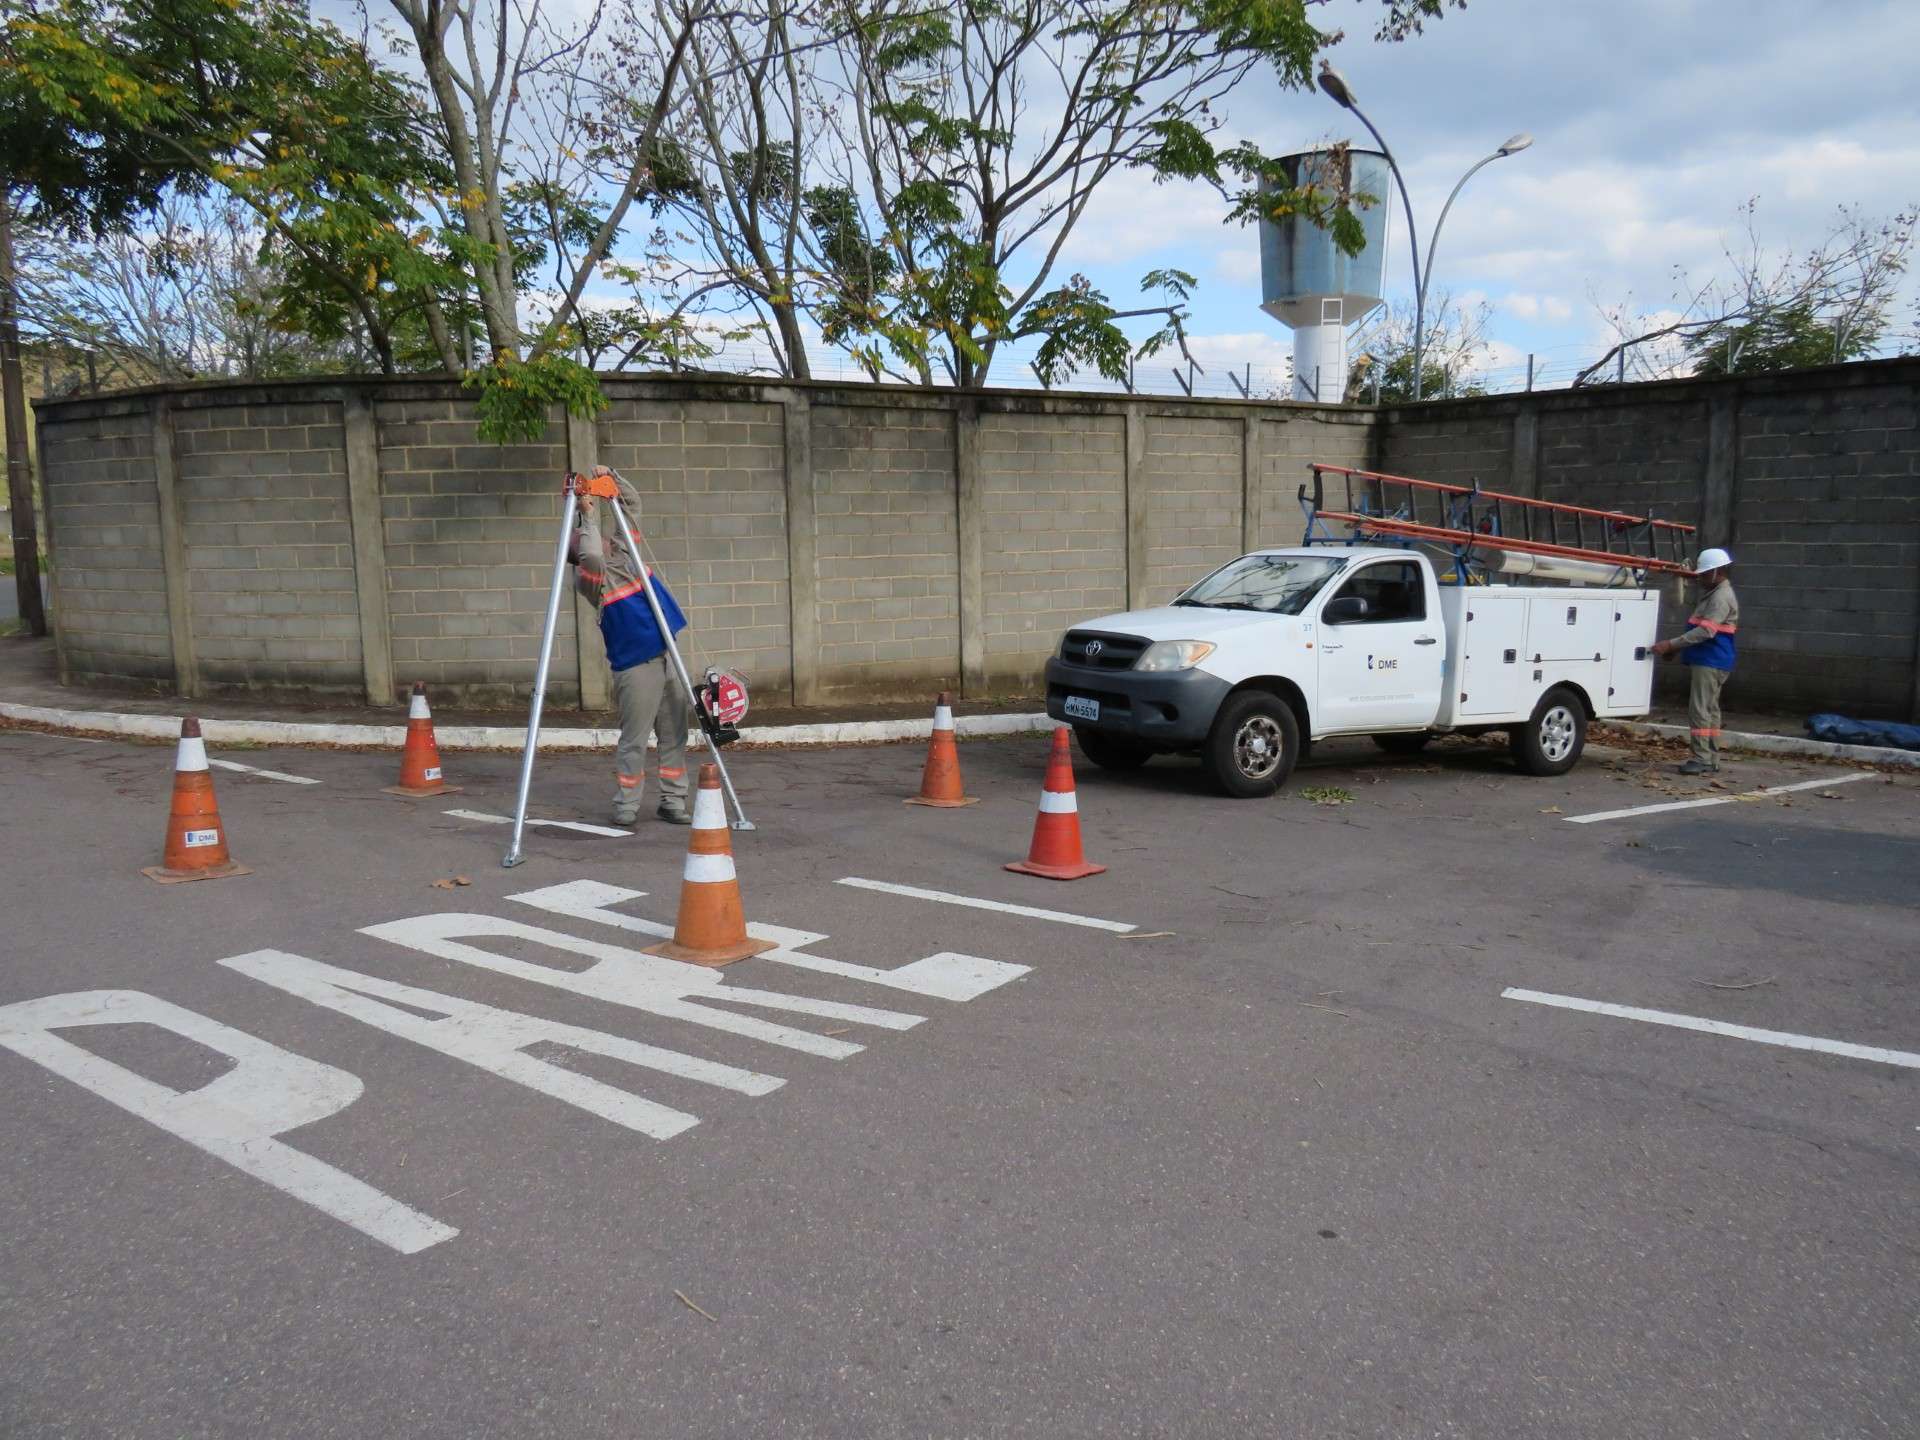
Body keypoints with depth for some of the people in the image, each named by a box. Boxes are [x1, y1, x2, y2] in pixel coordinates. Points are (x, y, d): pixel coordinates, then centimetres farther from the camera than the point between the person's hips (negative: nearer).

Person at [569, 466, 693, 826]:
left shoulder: (621, 550, 13)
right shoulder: (589, 575, -8)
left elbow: (632, 504, 21)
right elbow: (592, 556, -32)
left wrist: (611, 478, 6)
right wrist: (589, 514, -21)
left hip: (666, 656, 7)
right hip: (636, 664, -7)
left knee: (674, 734, 10)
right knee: (634, 739, -2)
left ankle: (673, 802, 18)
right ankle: (626, 806, 9)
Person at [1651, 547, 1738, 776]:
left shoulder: (1721, 597, -15)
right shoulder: (1712, 594, 18)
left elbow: (1706, 631, -25)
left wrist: (1671, 644, -26)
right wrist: (1677, 647, 20)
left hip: (1710, 662, -11)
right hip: (1707, 661, 11)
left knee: (1700, 709, -11)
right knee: (1709, 709, 12)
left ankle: (1701, 759, -11)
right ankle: (1711, 759, 17)